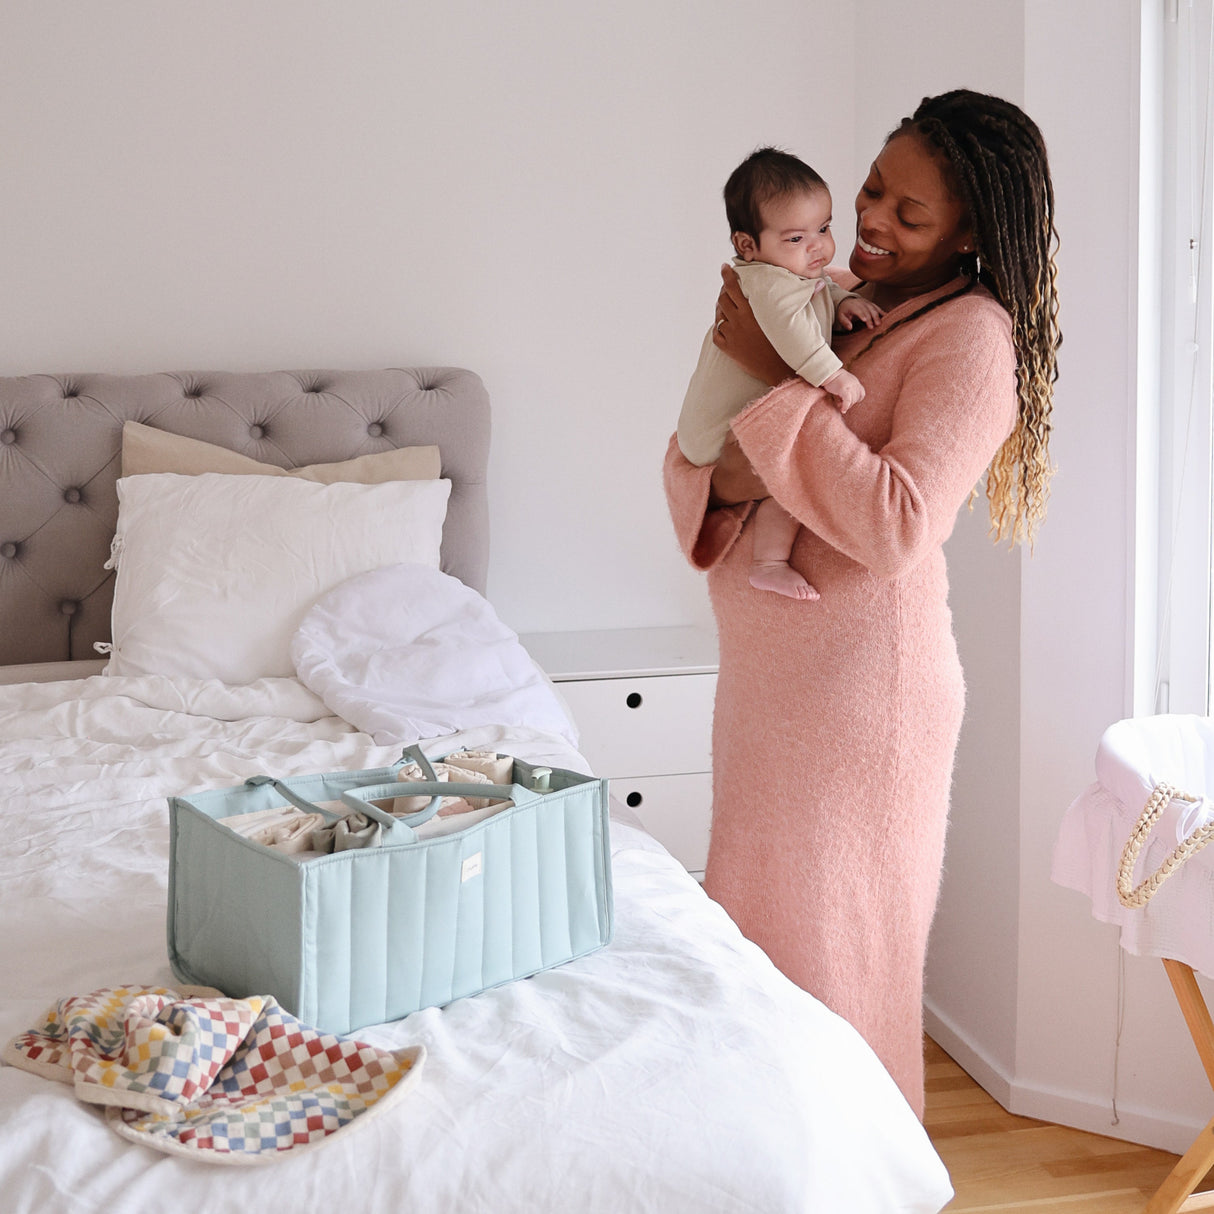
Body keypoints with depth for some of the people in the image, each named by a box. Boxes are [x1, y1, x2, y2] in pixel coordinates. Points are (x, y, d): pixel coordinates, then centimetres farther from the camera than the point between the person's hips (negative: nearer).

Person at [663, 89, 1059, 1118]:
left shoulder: (974, 338, -12)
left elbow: (897, 526, -24)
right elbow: (688, 451, 10)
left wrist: (778, 379, -20)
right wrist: (726, 480, -14)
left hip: (864, 684, -8)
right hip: (765, 674, 8)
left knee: (832, 952, 3)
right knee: (753, 935, 16)